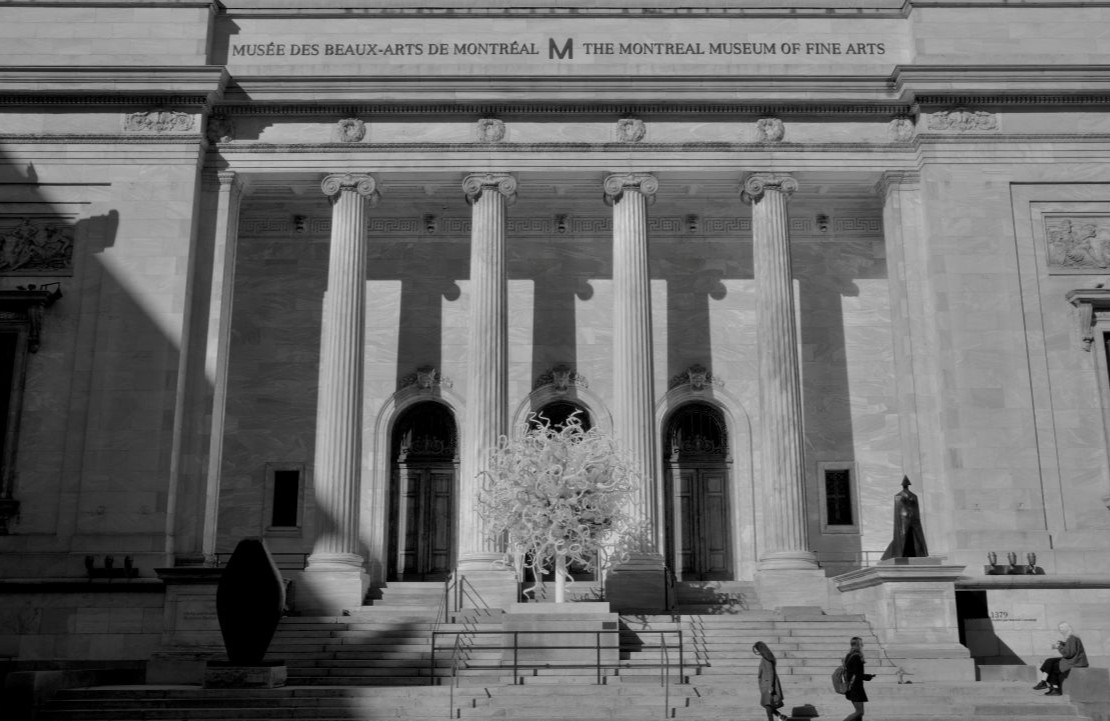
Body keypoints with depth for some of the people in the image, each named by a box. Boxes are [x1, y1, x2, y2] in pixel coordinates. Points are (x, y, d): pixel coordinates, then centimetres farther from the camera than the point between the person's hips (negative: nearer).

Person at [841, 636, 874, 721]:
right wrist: (869, 676, -5)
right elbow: (857, 675, -20)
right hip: (856, 688, -9)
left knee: (859, 711, 15)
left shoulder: (848, 656, 10)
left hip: (850, 688, 9)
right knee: (860, 712, -4)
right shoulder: (857, 657, -17)